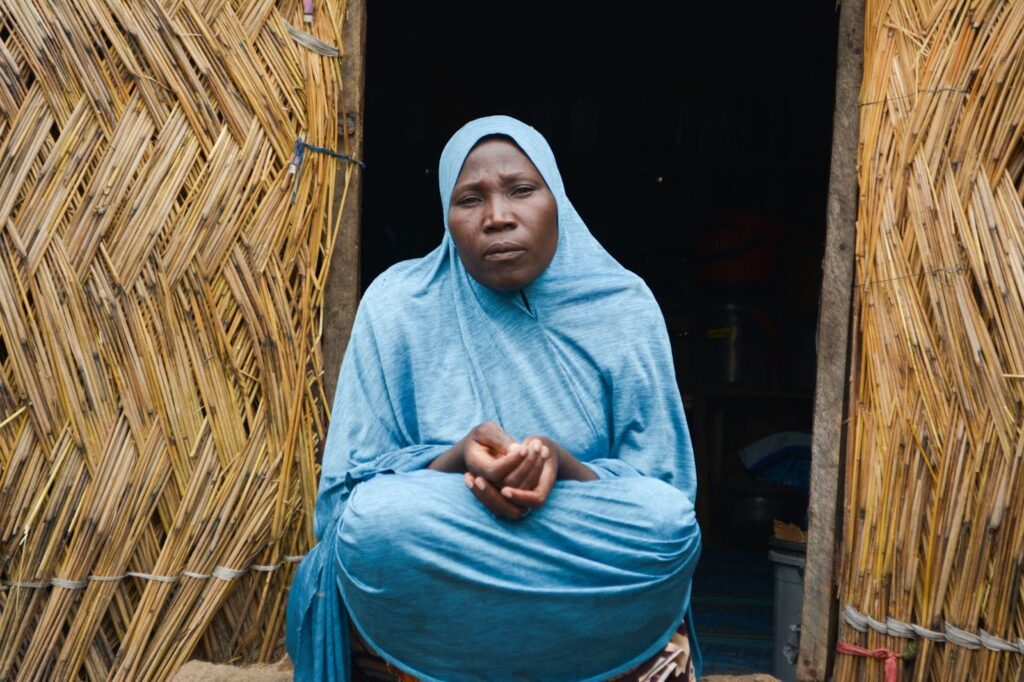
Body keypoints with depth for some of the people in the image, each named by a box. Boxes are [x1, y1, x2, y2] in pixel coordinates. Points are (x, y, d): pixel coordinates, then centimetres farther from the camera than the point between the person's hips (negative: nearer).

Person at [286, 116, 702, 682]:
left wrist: (561, 466, -25)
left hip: (591, 574, 0)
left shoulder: (623, 308, -3)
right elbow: (348, 498, -6)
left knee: (669, 525, -29)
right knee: (378, 520, -32)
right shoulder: (397, 304, -5)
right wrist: (458, 459, -26)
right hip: (429, 580, 1)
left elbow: (667, 501, -4)